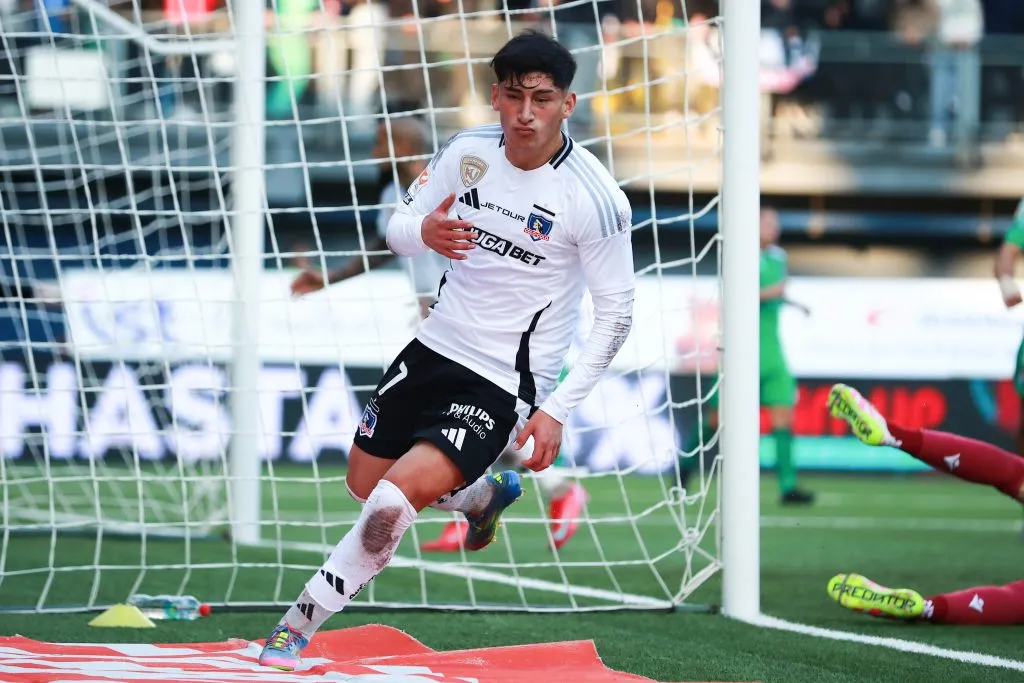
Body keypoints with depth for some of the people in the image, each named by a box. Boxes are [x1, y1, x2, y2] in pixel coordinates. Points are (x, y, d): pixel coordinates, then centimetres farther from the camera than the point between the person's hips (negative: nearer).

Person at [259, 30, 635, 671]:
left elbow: (616, 315, -12)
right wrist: (424, 232, -19)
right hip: (436, 347, 6)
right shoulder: (467, 151, -5)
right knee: (365, 484, 19)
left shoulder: (595, 199, -19)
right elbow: (398, 227, 7)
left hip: (504, 387, -6)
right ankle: (486, 494, 47)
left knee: (394, 500, -23)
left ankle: (299, 627, -6)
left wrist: (557, 410, -16)